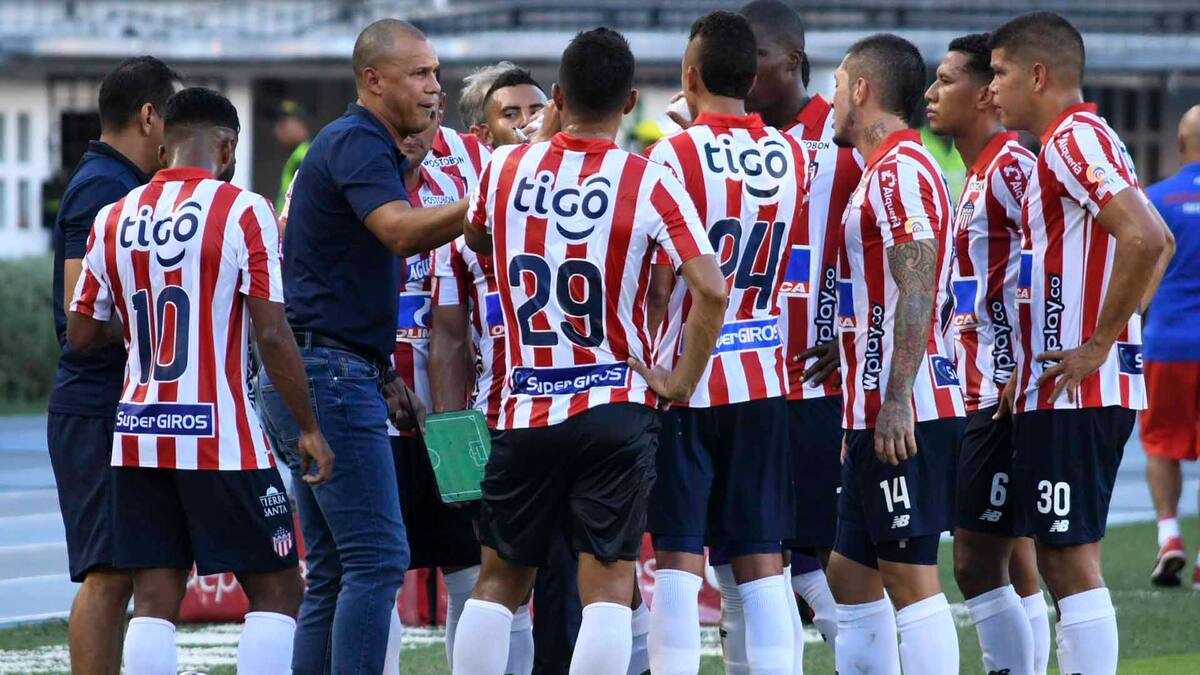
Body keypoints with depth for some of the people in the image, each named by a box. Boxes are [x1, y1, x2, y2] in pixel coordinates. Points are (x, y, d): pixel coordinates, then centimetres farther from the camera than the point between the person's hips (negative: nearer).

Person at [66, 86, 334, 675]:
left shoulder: (114, 219, 7)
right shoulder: (242, 212, -7)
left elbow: (80, 334, 14)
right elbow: (271, 336, -11)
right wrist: (309, 428, -3)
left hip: (137, 438, 5)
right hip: (219, 436, -5)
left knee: (155, 602, 5)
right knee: (276, 591, 4)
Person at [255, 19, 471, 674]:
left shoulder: (369, 147, 21)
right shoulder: (355, 142, -11)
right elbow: (402, 231, -29)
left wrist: (385, 379, 18)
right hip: (330, 374, -10)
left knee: (334, 572, 9)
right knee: (378, 558, -13)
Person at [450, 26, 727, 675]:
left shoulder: (507, 167, 0)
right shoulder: (648, 182, -9)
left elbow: (477, 237, 23)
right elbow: (710, 289, -17)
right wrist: (681, 381, -5)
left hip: (525, 413, 3)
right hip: (615, 412, -2)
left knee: (498, 579, 13)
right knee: (608, 587, -2)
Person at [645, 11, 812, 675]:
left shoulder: (675, 155, -12)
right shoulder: (793, 157, 4)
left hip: (685, 377, -4)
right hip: (764, 378, 4)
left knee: (677, 556, -1)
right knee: (763, 559, 7)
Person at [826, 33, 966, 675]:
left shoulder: (899, 170, -12)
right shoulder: (883, 171, 20)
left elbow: (916, 293, -20)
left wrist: (894, 403, -24)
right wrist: (858, 417, 26)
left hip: (904, 415, -11)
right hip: (878, 413, 11)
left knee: (911, 575, -10)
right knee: (849, 574, 13)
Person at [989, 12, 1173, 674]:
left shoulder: (1073, 140, -13)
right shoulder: (1083, 138, 18)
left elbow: (1146, 240, -26)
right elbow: (1154, 240, 26)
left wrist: (1099, 343, -19)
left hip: (1075, 391, -10)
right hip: (1064, 390, 10)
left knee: (1071, 557, -9)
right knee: (1061, 556, 13)